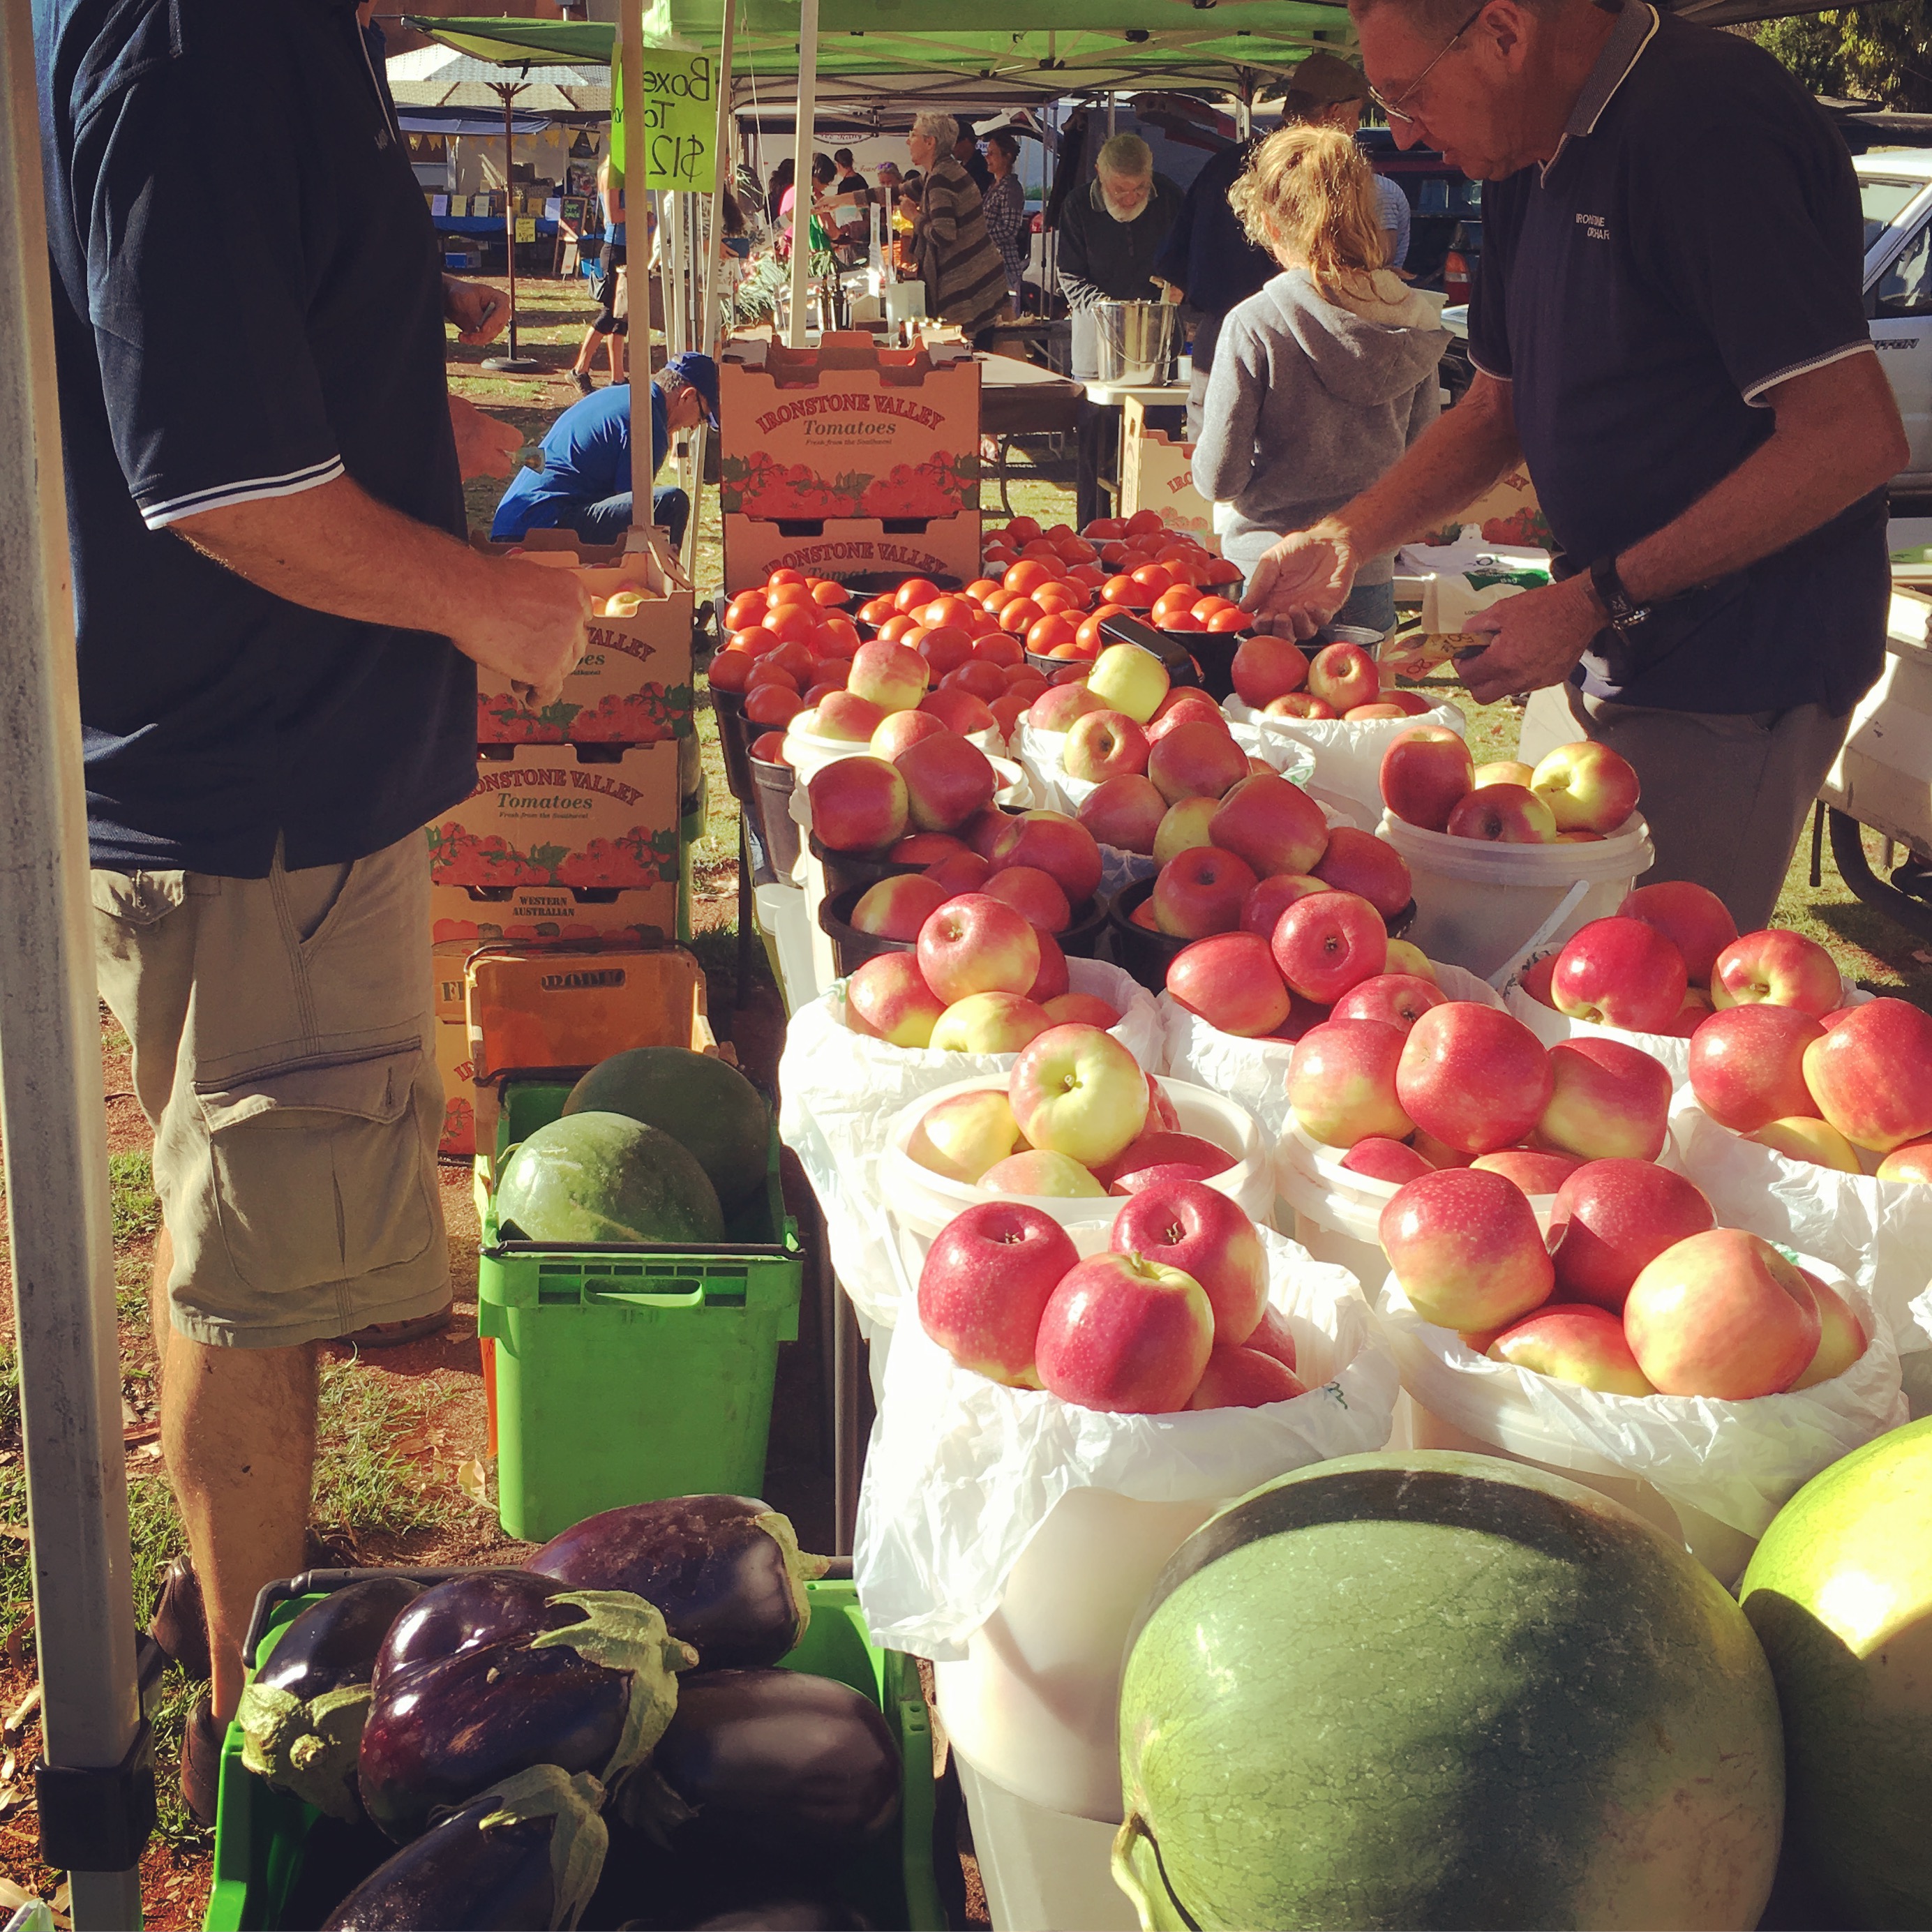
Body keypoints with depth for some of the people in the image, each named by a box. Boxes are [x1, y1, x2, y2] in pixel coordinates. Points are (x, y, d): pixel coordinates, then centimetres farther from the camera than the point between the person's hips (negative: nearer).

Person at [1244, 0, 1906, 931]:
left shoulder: (1710, 116, -19)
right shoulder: (1530, 163, 10)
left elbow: (1856, 435, -23)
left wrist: (1599, 597, -21)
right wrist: (1344, 539, 7)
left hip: (1732, 683, -9)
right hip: (1598, 659, 9)